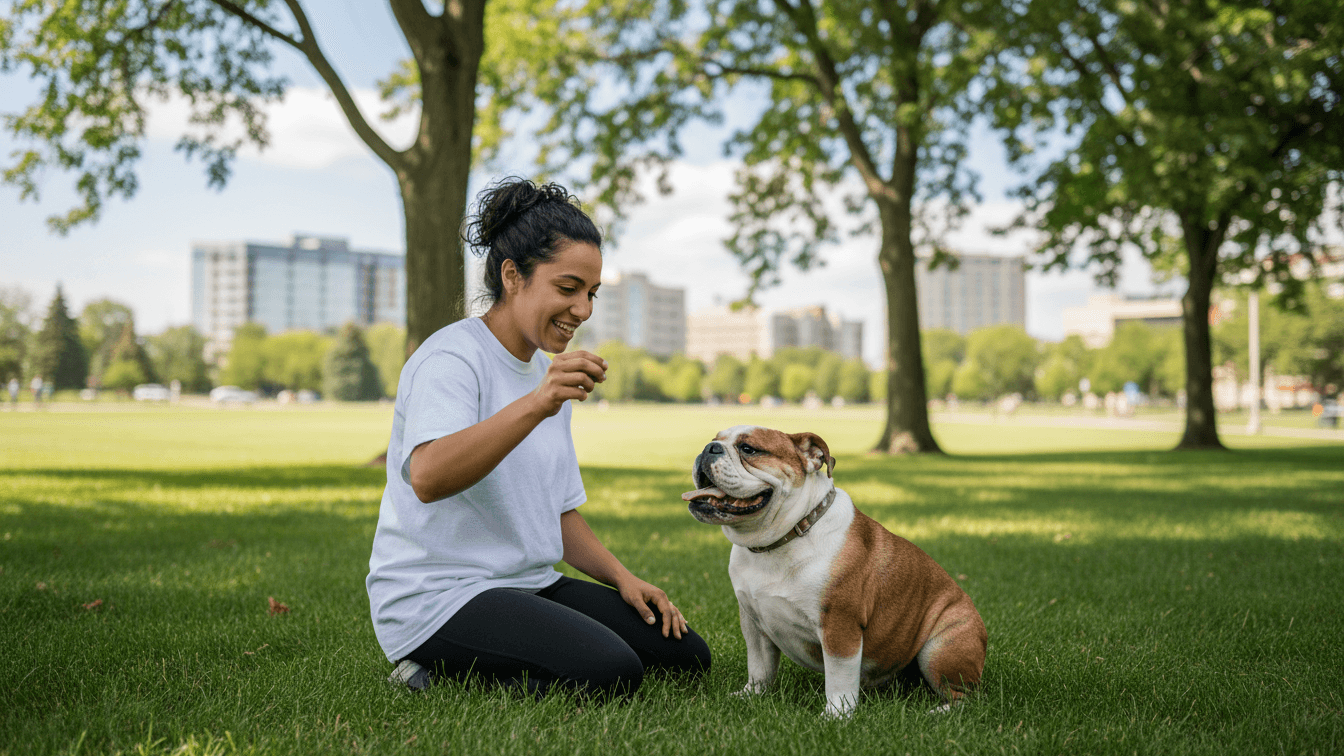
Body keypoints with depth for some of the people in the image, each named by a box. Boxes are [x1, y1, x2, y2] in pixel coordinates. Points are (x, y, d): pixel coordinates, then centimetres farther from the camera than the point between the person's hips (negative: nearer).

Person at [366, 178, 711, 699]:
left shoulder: (549, 372, 15)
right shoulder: (451, 358, -12)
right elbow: (428, 479, -33)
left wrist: (622, 578, 6)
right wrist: (535, 406, -44)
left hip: (530, 586, 9)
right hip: (434, 597, -9)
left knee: (686, 655, -1)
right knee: (612, 673, -27)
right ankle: (439, 673, -6)